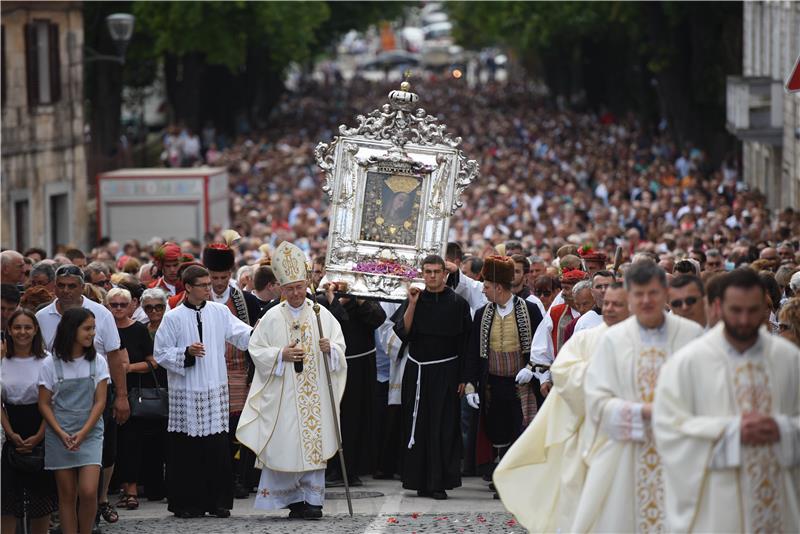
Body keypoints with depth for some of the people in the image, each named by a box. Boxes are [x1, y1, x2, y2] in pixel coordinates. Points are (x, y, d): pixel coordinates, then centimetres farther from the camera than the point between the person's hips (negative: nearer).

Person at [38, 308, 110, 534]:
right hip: (59, 436, 0)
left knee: (88, 491, -14)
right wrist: (62, 434, -11)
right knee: (67, 495, 2)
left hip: (90, 433, 0)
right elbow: (44, 404, 0)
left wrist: (83, 433, -12)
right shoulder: (51, 364, -2)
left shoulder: (98, 362, 1)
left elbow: (100, 401, -1)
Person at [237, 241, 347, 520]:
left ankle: (311, 499, 3)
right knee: (285, 445, -4)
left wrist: (330, 348, -14)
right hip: (282, 396, -1)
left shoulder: (322, 315, 6)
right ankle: (293, 498, 5)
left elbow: (341, 346, 8)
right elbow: (256, 349, 2)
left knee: (314, 443, -1)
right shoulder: (272, 318, 3)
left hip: (314, 392, 1)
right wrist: (281, 355, -13)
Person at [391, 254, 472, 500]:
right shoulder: (414, 300, 6)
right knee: (418, 426, 4)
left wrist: (463, 376, -4)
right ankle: (421, 482, 10)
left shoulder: (457, 303, 0)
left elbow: (465, 342, 1)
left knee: (443, 428, -4)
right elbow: (402, 333, -5)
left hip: (446, 371, -2)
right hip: (417, 371, 2)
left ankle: (439, 483, -1)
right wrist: (412, 305, -14)